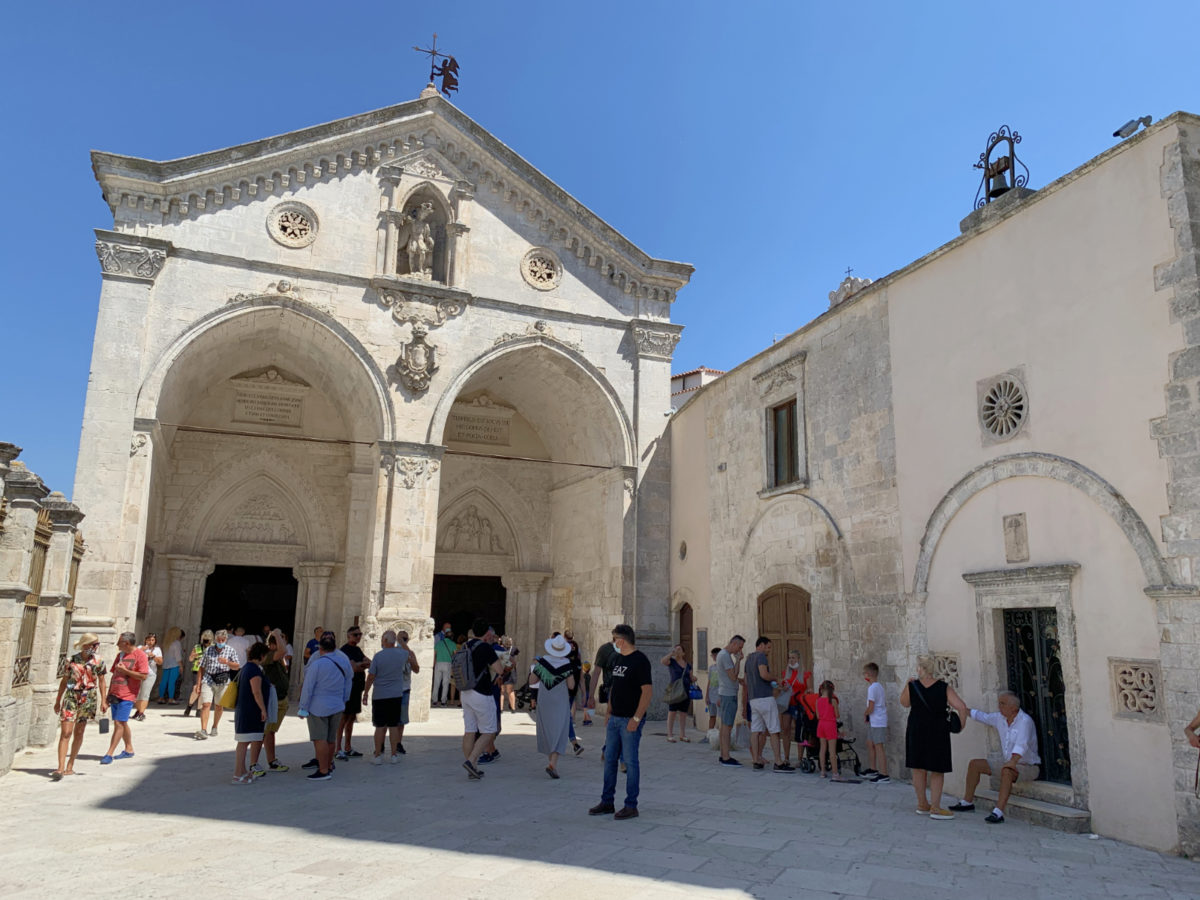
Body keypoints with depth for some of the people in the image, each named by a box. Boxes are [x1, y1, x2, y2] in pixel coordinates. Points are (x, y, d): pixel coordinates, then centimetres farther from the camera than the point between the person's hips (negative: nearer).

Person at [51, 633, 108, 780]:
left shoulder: (98, 661, 2)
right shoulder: (72, 660, 1)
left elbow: (101, 681, 5)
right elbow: (64, 681, 10)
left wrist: (103, 700, 1)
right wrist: (58, 701, 12)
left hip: (88, 698, 1)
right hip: (71, 696, -1)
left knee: (79, 732, 6)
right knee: (66, 732, -8)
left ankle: (70, 766, 17)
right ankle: (61, 768, -10)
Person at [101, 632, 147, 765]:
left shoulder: (139, 655, -10)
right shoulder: (120, 655, 13)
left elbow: (143, 676, -16)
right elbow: (114, 675, 19)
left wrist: (124, 670, -16)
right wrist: (109, 694, 17)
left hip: (127, 696, -8)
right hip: (115, 695, 8)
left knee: (119, 724, -9)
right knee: (121, 723, 14)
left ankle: (109, 754, -5)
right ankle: (129, 750, 27)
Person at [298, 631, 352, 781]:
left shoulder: (317, 664, -15)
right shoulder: (344, 662, 2)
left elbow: (308, 688, -12)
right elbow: (349, 682, 11)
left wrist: (303, 708, -5)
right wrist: (343, 700, 22)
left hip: (318, 707, -6)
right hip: (337, 706, 6)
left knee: (320, 739, 0)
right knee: (331, 739, 16)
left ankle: (323, 771, 1)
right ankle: (328, 766, 26)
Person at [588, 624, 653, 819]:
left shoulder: (640, 660, -13)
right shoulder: (618, 659, 13)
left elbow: (647, 690, -18)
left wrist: (636, 718, -20)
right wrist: (609, 712, 14)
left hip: (630, 720, -8)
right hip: (615, 719, 8)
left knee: (630, 761, -1)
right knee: (609, 759, 11)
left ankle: (631, 806, 9)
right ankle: (607, 802, 20)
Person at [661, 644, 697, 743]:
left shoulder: (687, 665, 13)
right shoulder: (672, 661, -1)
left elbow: (691, 677, 21)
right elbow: (663, 661, -22)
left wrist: (694, 678, 0)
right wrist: (671, 653, -21)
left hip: (686, 691, 5)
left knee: (683, 713, 9)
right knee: (672, 712, -4)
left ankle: (682, 735, 17)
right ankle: (669, 735, 0)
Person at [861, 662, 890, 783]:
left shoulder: (872, 688, -17)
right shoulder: (880, 686, 13)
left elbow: (870, 708, -21)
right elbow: (884, 704, 18)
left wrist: (865, 714, -2)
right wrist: (868, 716, 14)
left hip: (877, 723, -10)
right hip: (874, 722, 10)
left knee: (879, 747, -6)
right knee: (870, 744, 19)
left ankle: (884, 776, -4)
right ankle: (872, 770, 28)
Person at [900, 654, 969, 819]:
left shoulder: (912, 687, -6)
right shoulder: (944, 688, -8)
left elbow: (904, 703, 11)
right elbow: (961, 707, -15)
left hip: (916, 730, 1)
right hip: (938, 731, -1)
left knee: (918, 768, 13)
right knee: (937, 770, 9)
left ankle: (922, 804, 22)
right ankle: (935, 808, 4)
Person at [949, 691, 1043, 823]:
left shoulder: (1025, 720, -23)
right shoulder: (1000, 718, 2)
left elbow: (1021, 744, -38)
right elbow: (983, 716, 23)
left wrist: (1013, 761, -51)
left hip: (1028, 766, -9)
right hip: (1006, 762, 9)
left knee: (1007, 771, -39)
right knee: (974, 764, 6)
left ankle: (998, 812, -42)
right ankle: (967, 802, 15)